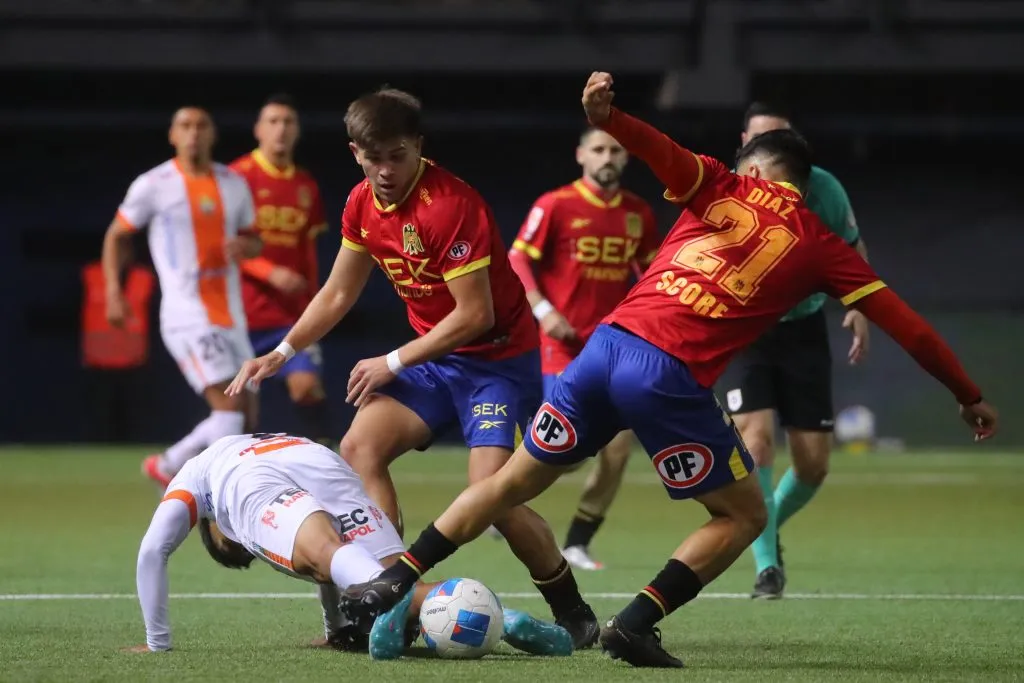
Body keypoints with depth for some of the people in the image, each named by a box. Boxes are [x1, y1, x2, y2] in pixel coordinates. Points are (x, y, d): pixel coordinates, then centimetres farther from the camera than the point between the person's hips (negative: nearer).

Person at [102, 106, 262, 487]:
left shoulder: (234, 184, 10)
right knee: (229, 406, -19)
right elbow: (115, 236, 8)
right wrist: (113, 292, -2)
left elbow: (253, 240, 20)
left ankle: (166, 467, 25)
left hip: (231, 317, 6)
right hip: (187, 316, -6)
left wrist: (246, 247, -5)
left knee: (241, 417, 7)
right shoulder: (153, 185, -3)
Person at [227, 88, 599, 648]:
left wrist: (394, 363, -19)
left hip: (497, 356, -8)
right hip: (435, 356, 8)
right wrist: (280, 355, 7)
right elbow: (338, 293, 15)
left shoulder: (450, 205, -25)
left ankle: (574, 617, 1)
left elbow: (475, 315, -24)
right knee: (360, 447, -11)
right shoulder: (362, 205, 0)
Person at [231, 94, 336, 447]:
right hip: (244, 311, -3)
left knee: (307, 383, -11)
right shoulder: (239, 177, -6)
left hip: (292, 312, 3)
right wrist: (270, 272, -20)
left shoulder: (306, 186, 10)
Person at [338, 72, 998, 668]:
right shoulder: (821, 246, 12)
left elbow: (668, 155, -7)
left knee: (512, 482, 18)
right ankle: (636, 623, 1)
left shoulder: (722, 187, 15)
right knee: (744, 515, 14)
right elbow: (902, 322, 15)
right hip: (672, 377, -4)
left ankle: (392, 584, 14)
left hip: (608, 344, 4)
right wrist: (970, 396, 23)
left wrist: (609, 117, -21)